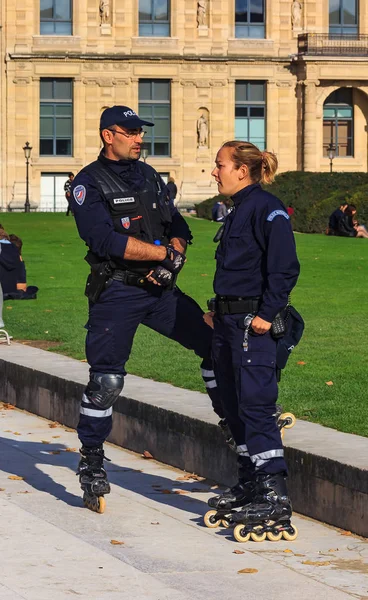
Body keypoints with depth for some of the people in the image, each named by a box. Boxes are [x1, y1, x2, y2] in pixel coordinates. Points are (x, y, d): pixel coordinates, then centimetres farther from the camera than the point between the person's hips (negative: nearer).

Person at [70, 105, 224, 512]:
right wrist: (166, 253, -18)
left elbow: (177, 226, 11)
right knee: (106, 379, -5)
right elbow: (107, 240, -20)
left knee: (214, 342, 5)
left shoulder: (148, 176, 13)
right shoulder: (89, 184, -8)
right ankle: (91, 461, 8)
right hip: (117, 293, -6)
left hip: (161, 288, 6)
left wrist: (175, 254, -12)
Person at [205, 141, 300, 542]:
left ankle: (275, 496, -14)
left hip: (253, 322, -10)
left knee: (255, 403, -13)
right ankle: (249, 485, 24)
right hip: (228, 320, 10)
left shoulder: (266, 208, -12)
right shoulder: (237, 213, 17)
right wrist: (219, 310, 17)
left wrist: (267, 313, -20)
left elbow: (285, 267, -18)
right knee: (233, 404, 13)